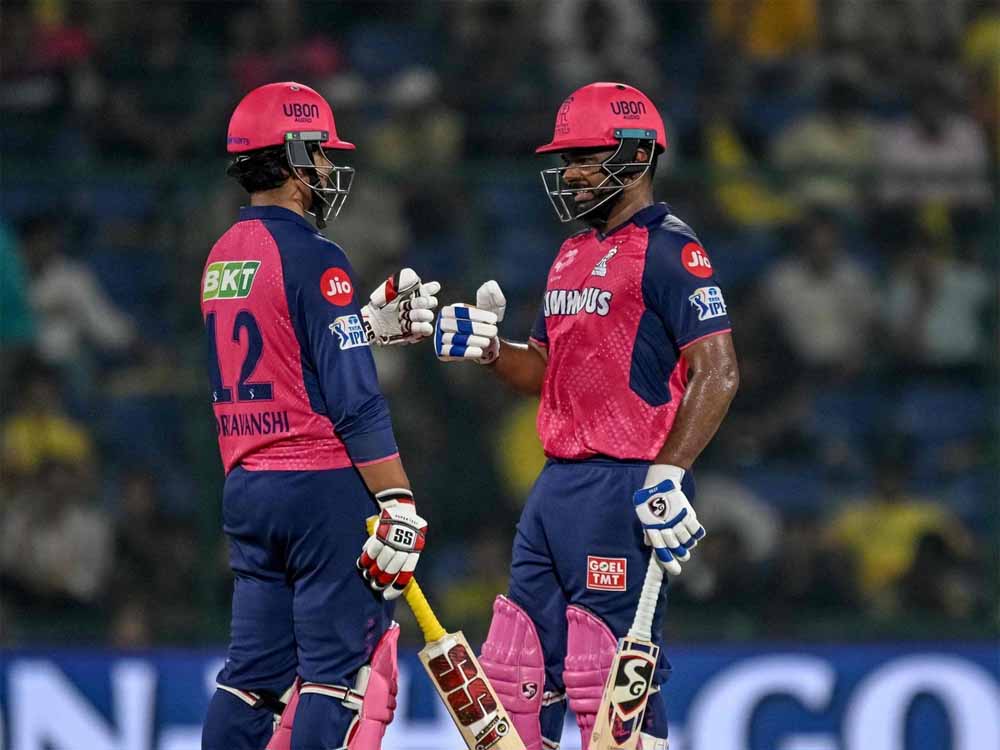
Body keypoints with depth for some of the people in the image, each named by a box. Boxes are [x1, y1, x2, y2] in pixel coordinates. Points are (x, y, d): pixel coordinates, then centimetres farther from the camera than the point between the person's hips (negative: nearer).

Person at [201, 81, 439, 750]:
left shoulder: (222, 258, 12)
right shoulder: (313, 259, -13)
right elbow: (354, 402, -17)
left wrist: (375, 323, 23)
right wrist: (399, 506, -17)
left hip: (244, 488, 8)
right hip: (323, 490, -8)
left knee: (256, 670, 11)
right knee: (339, 669, -5)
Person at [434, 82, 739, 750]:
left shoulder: (668, 249, -10)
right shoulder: (573, 255, 19)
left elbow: (716, 373, -17)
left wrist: (669, 477, -23)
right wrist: (487, 347, 6)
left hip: (624, 488, -9)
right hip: (558, 486, 9)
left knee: (612, 680, -10)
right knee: (517, 669, 10)